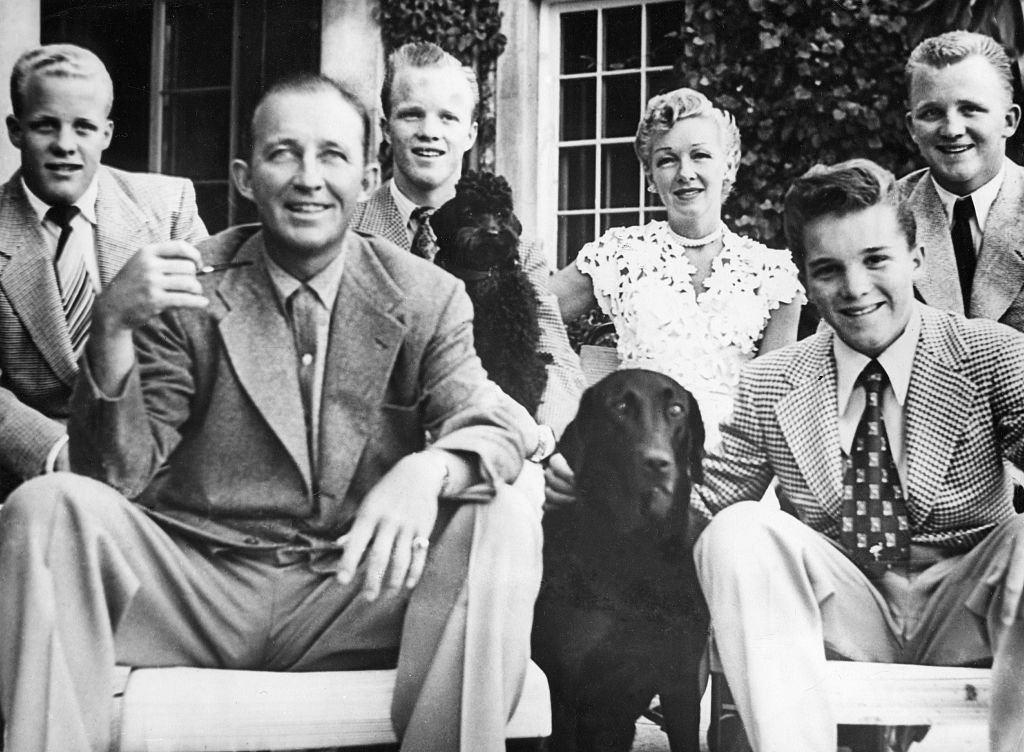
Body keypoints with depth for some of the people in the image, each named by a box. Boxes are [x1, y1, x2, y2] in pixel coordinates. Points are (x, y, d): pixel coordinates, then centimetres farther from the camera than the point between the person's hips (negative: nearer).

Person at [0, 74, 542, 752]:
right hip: (193, 587, 0)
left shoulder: (429, 300, 5)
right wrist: (112, 330, -19)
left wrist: (427, 471, -32)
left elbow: (493, 427, -7)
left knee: (507, 524, -24)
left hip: (354, 599, 0)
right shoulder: (188, 292, 3)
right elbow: (121, 475, -2)